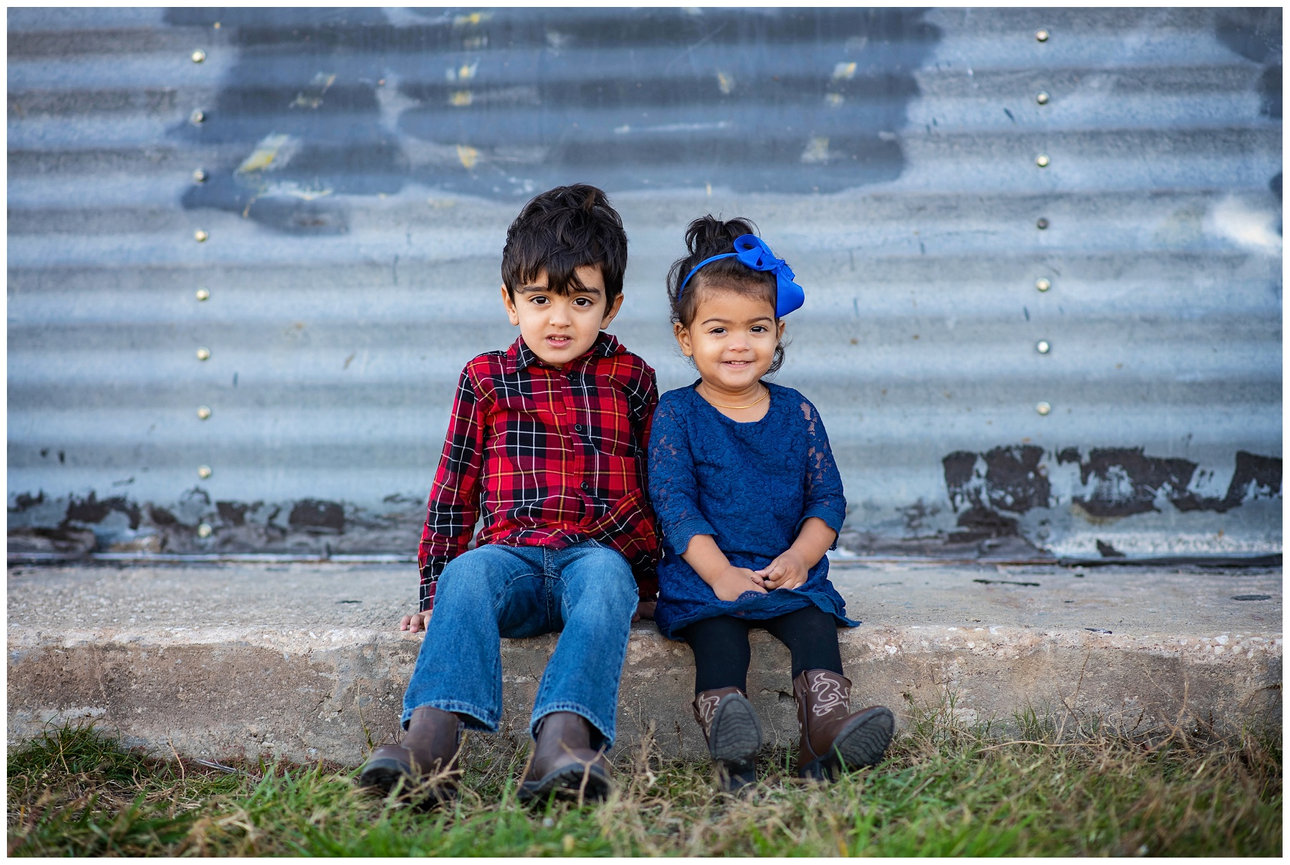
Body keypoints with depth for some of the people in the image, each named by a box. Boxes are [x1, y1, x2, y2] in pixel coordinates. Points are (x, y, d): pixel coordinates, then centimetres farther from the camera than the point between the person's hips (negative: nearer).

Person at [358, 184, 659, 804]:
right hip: (514, 551, 1)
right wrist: (434, 595, 11)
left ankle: (564, 738, -56)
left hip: (603, 552, 0)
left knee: (603, 576, -37)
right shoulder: (486, 380, 14)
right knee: (466, 573, -34)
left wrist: (654, 567, 16)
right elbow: (454, 490, 16)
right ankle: (433, 736, -52)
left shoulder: (631, 379, 14)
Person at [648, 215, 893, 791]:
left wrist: (799, 557, -9)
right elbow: (673, 502, -6)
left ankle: (826, 729, -42)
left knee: (815, 622, -26)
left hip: (788, 571, 3)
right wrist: (720, 573, -19)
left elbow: (827, 497, 10)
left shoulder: (796, 413, 12)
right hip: (703, 574, -3)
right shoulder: (676, 414, 3)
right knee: (718, 632, -31)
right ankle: (728, 743, -51)